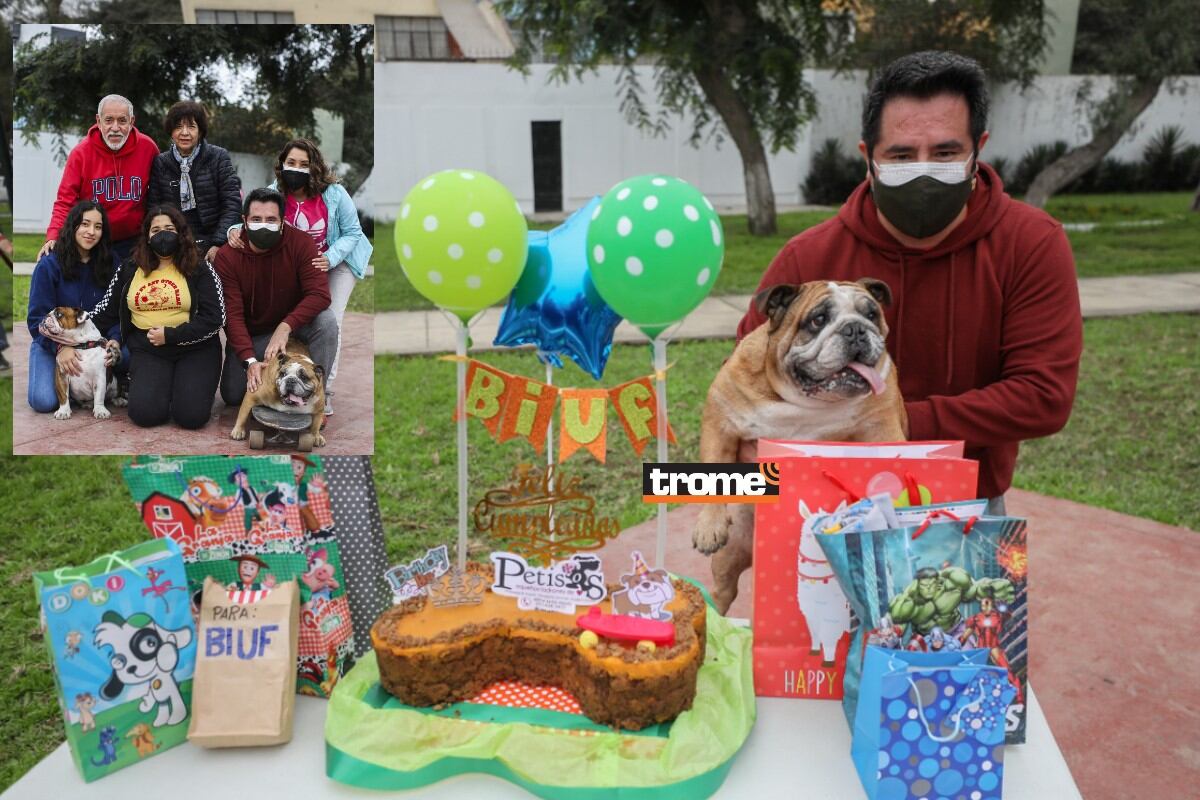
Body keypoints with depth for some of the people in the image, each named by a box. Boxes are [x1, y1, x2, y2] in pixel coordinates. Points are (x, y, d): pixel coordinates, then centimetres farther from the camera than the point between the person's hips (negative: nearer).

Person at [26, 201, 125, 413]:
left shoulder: (109, 262, -2)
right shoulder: (49, 264, -10)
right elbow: (38, 317, -10)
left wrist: (114, 340, -23)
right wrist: (60, 348, -27)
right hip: (51, 342, -2)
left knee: (129, 356, -30)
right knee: (44, 401, -25)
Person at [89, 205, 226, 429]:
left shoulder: (199, 269, 0)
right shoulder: (129, 270, 10)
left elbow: (214, 318, -7)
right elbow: (105, 313, 13)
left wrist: (170, 335, -14)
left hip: (194, 347, -2)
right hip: (147, 349, 2)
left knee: (191, 415, -21)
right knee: (144, 413, -20)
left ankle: (182, 384, 14)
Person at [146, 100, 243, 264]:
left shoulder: (218, 157, 1)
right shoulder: (160, 163, 8)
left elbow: (232, 203, -5)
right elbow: (154, 207, 7)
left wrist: (218, 244, -13)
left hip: (211, 245, -2)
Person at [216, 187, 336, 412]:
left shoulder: (300, 243, -21)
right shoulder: (226, 256, -20)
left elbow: (320, 294, -29)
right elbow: (233, 315, -22)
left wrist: (285, 327, -42)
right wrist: (250, 360, -35)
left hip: (292, 321, -1)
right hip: (250, 332, 1)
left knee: (326, 321, -33)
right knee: (232, 396, -5)